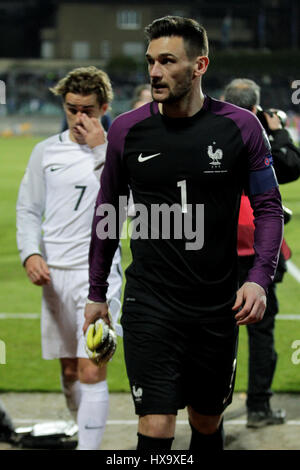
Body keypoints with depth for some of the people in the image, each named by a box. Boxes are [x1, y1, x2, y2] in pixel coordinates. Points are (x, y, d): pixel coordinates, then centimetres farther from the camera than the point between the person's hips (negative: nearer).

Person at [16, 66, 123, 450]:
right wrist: (30, 254, -4)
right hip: (55, 274, 4)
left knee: (91, 372, -13)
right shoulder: (46, 151, 8)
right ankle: (83, 431, 31)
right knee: (68, 371, 13)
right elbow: (28, 209, 11)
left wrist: (99, 150, -18)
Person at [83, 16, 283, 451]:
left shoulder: (240, 127, -4)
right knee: (156, 427, -11)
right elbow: (108, 211, 10)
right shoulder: (127, 129, -2)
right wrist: (96, 293, 12)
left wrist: (260, 280, -12)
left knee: (207, 424, 15)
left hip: (218, 308, 1)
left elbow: (268, 207, 2)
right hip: (149, 305, -1)